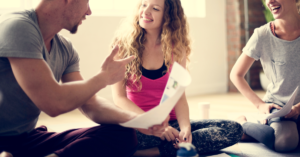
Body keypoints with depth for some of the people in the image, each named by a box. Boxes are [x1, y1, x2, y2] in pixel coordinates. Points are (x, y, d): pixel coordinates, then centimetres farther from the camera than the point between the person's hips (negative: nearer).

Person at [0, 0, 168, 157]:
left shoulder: (65, 49, 8)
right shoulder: (19, 27, -18)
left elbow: (91, 104, 6)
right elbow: (54, 103, -25)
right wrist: (105, 77, -9)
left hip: (29, 137, 10)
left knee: (123, 134, -11)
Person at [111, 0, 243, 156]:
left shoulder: (176, 47, 5)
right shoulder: (123, 43, -3)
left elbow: (179, 95, 0)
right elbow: (119, 97, -9)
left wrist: (185, 127, -20)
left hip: (171, 123, 4)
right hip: (137, 124, -4)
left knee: (234, 129, -17)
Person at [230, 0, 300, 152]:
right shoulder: (263, 35, -7)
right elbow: (236, 74, 1)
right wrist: (260, 105, -6)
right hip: (277, 104, -2)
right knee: (285, 141, -33)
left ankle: (267, 128, 0)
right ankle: (243, 125, -2)